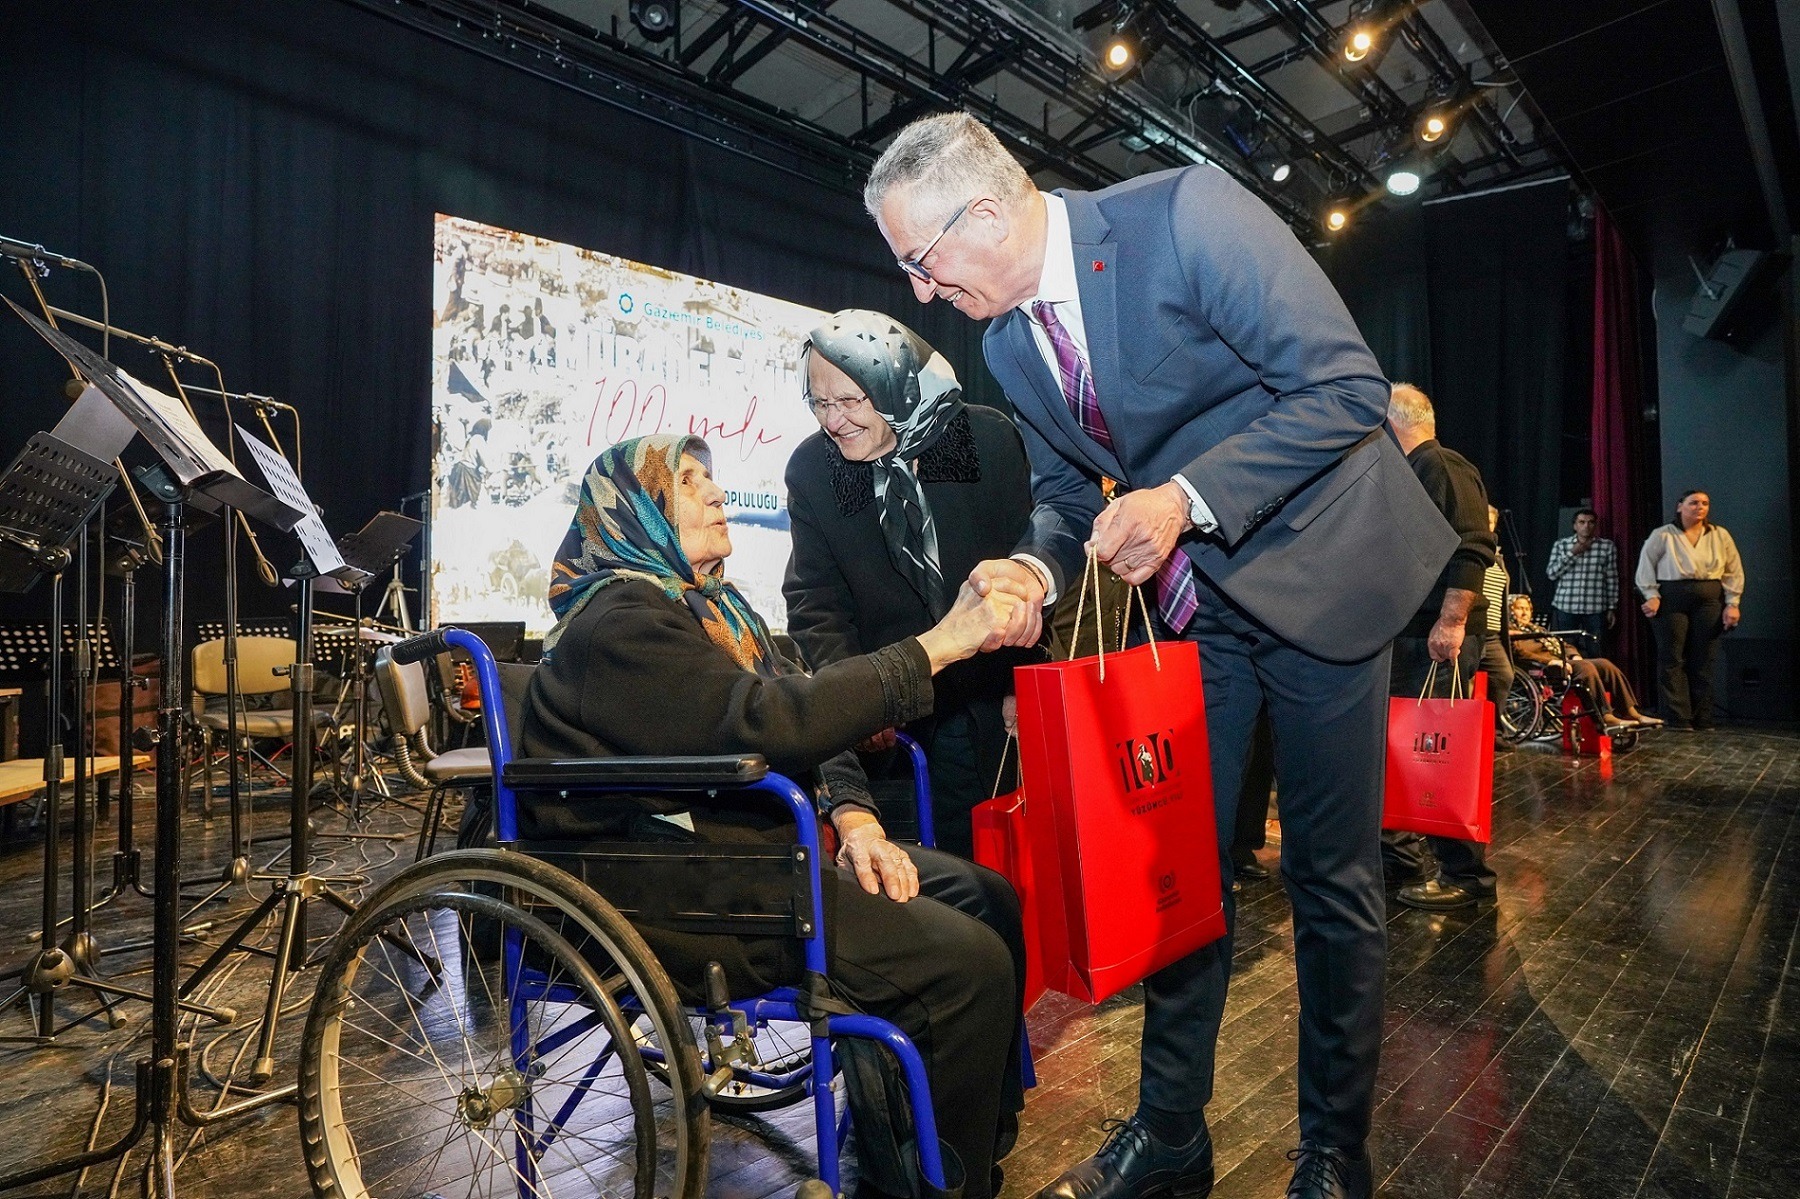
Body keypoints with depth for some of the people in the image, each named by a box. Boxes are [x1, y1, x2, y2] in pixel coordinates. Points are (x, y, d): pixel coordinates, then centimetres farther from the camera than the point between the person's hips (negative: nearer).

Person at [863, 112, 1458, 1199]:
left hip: (1318, 574, -5)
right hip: (1192, 608, 6)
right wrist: (1036, 567, -10)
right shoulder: (1010, 346, 3)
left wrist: (1186, 497, -28)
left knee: (1333, 880, 4)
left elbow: (1347, 385, -19)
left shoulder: (1188, 213, -18)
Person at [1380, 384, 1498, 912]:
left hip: (1439, 635, -10)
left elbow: (1473, 548, -21)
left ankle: (1465, 875, 3)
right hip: (1408, 632, 10)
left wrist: (1452, 621, -25)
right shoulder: (1409, 474, 20)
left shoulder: (1443, 467, -10)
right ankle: (1398, 853, 25)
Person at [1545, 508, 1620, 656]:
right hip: (1565, 608, 0)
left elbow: (1612, 579, 8)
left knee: (1597, 654, 0)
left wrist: (1612, 608, 6)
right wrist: (1572, 553, -8)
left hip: (1596, 609, 0)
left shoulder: (1607, 546, 6)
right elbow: (1551, 574, -2)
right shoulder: (1561, 545, 6)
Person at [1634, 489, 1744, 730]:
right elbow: (1646, 568, 3)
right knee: (1672, 661, -5)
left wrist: (1732, 603, 3)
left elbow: (1734, 572, 11)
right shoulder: (1662, 536, 3)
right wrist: (1652, 595, -8)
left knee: (1703, 663, 3)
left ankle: (1702, 720, 8)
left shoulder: (1720, 536, 11)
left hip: (1709, 602, 3)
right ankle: (1679, 719, -3)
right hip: (1671, 602, -3)